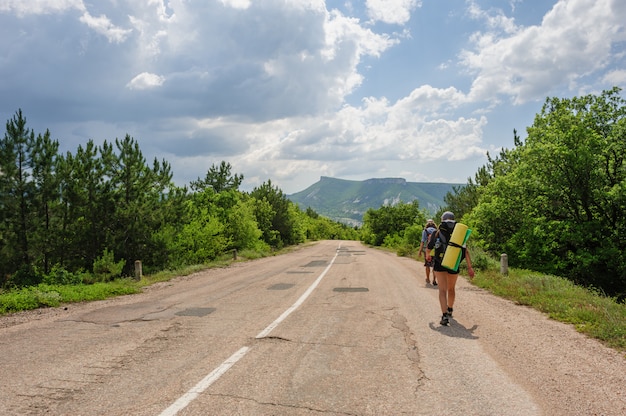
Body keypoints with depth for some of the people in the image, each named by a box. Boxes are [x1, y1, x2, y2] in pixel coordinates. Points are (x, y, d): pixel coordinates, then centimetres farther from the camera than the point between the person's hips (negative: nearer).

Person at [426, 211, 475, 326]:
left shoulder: (437, 233, 2)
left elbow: (428, 249, 9)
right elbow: (465, 251, 0)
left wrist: (428, 256, 32)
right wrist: (470, 267, 2)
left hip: (439, 265, -2)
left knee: (443, 290, -1)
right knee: (451, 289, 22)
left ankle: (445, 315, -15)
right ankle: (450, 311, 42)